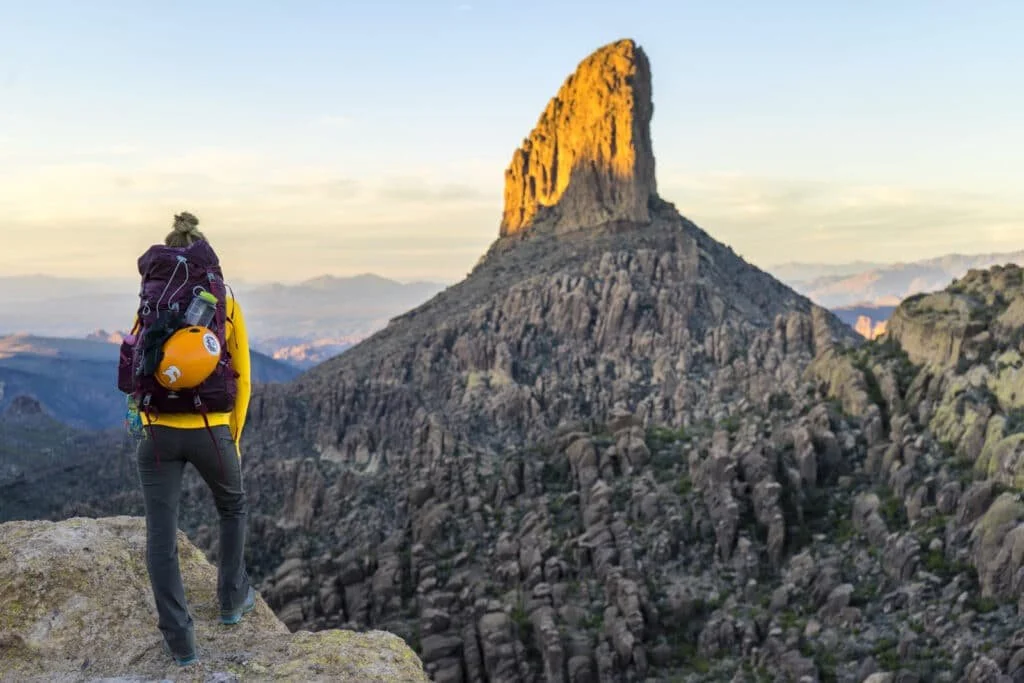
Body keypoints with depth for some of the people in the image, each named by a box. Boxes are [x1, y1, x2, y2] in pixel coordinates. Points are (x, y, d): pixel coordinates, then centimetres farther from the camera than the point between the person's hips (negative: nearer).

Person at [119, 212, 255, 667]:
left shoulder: (148, 304, 6)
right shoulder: (226, 305, 2)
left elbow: (134, 374, 8)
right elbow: (241, 379, 5)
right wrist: (234, 438, 16)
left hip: (157, 434, 1)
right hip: (210, 432, 0)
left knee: (161, 536, 9)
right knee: (233, 507, 27)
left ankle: (180, 640, 11)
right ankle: (233, 600, 36)